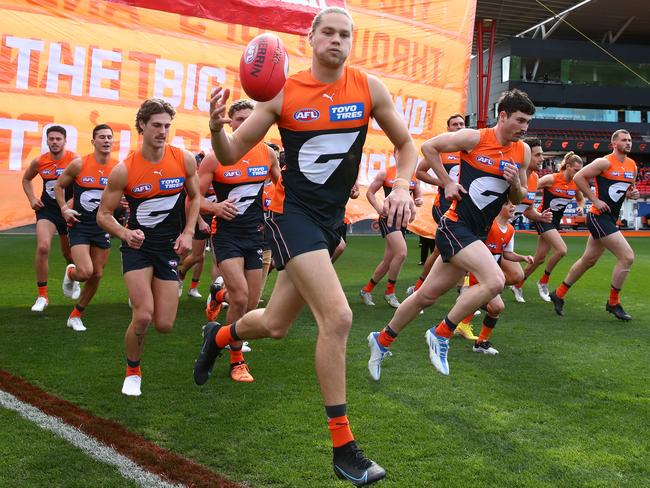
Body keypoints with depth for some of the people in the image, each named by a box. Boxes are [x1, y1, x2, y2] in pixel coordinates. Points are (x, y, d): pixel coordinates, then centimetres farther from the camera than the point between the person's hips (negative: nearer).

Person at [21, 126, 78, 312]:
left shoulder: (74, 160, -13)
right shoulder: (39, 162, -3)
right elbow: (26, 179, 16)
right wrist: (32, 199, 2)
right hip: (47, 209, 1)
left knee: (68, 253, 15)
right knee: (42, 247, -20)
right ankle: (42, 296, -9)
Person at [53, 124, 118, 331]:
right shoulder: (79, 164, -10)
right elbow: (59, 186, 4)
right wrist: (64, 209, -7)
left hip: (102, 227, 3)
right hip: (79, 225, -3)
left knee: (97, 275, 8)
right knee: (85, 272, -18)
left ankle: (75, 316, 27)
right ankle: (70, 273, 22)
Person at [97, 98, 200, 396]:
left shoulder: (185, 160, -6)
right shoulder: (124, 170, -12)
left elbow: (194, 197, 11)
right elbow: (103, 214, -5)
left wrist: (188, 232, -3)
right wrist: (125, 234, -24)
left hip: (170, 247, 2)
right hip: (137, 245, -2)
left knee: (164, 325, -1)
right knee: (143, 316, -18)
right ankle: (133, 372, 11)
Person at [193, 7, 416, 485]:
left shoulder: (369, 88, -2)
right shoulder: (283, 92, -8)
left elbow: (405, 144, 9)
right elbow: (231, 154, -4)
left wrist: (402, 186, -10)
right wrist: (217, 126, -25)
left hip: (333, 217, 5)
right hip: (293, 212, -4)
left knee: (275, 324, 14)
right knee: (337, 317, -20)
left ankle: (219, 336, 51)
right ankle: (344, 449, -7)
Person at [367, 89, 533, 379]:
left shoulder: (523, 152, 7)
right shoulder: (475, 138, -10)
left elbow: (517, 199, 15)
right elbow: (428, 147, -2)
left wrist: (516, 183, -6)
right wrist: (447, 182, -5)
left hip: (477, 234, 7)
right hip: (456, 226, -7)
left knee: (428, 295, 12)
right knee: (494, 281, -25)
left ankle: (382, 341, 29)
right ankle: (441, 334, -8)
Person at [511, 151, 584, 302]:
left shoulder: (575, 184, 1)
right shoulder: (551, 179, -17)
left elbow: (581, 199, 20)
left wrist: (580, 207, -1)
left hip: (555, 221, 7)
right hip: (543, 218, -6)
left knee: (540, 258, 7)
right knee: (561, 250, -22)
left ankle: (518, 286, 23)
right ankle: (543, 281, -3)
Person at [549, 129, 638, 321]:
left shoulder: (632, 166, 10)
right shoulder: (605, 162, -13)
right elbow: (578, 177, -14)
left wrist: (632, 193, 1)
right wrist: (595, 200, -16)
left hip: (611, 218, 9)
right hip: (599, 217, -9)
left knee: (588, 260, 17)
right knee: (627, 257, -13)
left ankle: (559, 294, 30)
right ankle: (613, 303, 1)